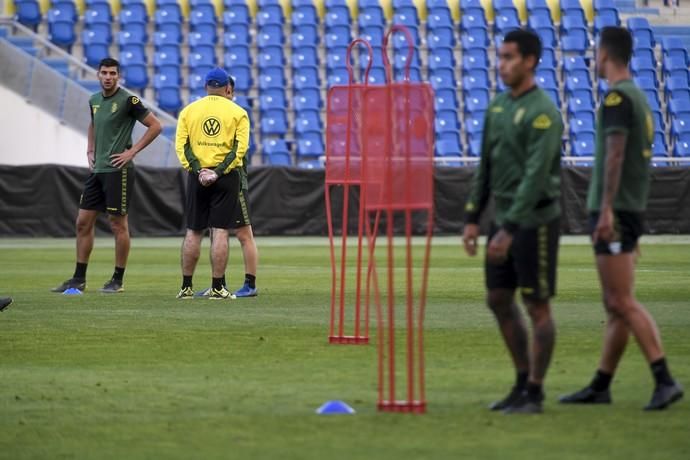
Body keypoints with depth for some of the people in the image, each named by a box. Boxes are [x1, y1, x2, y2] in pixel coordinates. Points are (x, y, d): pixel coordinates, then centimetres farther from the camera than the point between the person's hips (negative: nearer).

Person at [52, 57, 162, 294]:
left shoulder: (127, 100, -10)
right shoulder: (94, 101, 12)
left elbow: (155, 126, -10)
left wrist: (132, 151, -13)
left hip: (117, 170, -7)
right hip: (97, 169, 7)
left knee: (118, 224, -2)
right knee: (83, 222, 7)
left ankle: (118, 280, 6)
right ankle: (79, 279, 14)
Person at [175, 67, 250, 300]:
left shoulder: (189, 110, 8)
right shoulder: (237, 113, 2)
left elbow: (181, 145, -2)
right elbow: (240, 147, -8)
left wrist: (197, 170, -8)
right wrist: (219, 172, -12)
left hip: (197, 177, 2)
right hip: (226, 177, -2)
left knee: (193, 231, 8)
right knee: (220, 231, -3)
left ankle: (186, 286, 9)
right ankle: (217, 287, -5)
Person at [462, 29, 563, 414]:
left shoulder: (542, 113, -16)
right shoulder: (498, 106, 10)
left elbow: (536, 175, -22)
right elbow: (486, 165, 16)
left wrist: (509, 230, -25)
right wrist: (473, 218, 12)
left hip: (536, 219, -8)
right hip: (505, 216, 8)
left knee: (538, 305, -1)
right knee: (499, 300, 11)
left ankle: (534, 393, 4)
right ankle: (524, 383, 22)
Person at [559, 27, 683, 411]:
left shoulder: (617, 97, -12)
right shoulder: (639, 97, 17)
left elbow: (615, 154, -21)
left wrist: (607, 209, -25)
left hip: (614, 211, -10)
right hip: (632, 210, 10)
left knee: (622, 302, -12)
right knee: (616, 305, 10)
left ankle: (665, 380, -19)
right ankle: (600, 387, 15)